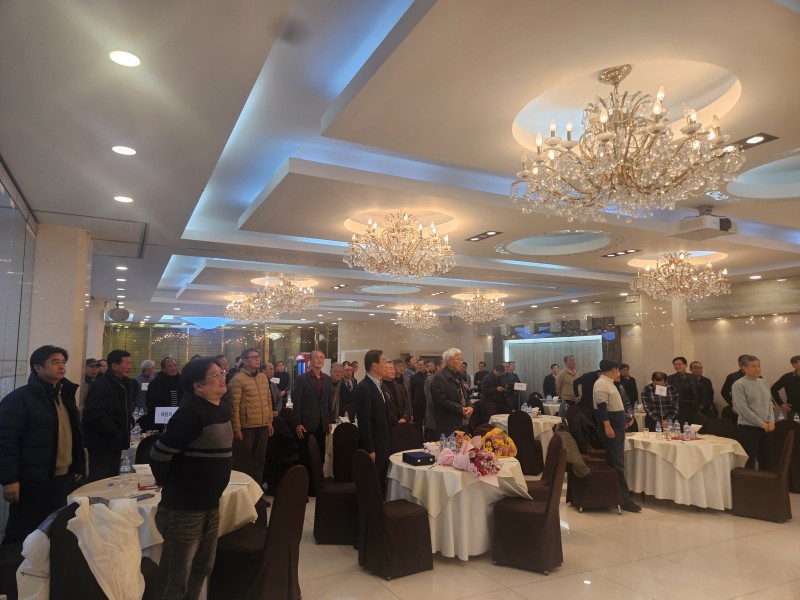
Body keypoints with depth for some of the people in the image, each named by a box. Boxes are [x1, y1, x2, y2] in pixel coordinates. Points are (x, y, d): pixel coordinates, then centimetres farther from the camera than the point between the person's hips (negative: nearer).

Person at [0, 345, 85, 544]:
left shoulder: (65, 396, 12)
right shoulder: (19, 398, -11)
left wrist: (78, 467, 16)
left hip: (63, 478, 7)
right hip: (33, 481, -7)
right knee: (22, 534, 5)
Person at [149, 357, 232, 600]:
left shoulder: (221, 409, 5)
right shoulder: (191, 412, -22)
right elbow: (159, 454, -20)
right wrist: (169, 485, -5)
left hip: (211, 504, 8)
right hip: (184, 507, -8)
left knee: (202, 567, 23)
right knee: (176, 578, 8)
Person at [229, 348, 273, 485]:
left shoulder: (263, 377, 10)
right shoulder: (238, 379, -11)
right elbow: (234, 406, -13)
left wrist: (270, 421, 12)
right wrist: (236, 428, -14)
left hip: (263, 426, 6)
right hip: (247, 426, -6)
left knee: (260, 459, 13)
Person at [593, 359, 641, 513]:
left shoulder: (609, 383, 18)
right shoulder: (601, 384, -15)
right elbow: (602, 406, -24)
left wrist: (624, 420, 28)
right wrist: (607, 426, -29)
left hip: (617, 427, 10)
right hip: (610, 428, -10)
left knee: (617, 462, 13)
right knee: (617, 464, -8)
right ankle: (624, 499, -7)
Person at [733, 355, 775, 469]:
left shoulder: (763, 383, 10)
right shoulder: (739, 385, -12)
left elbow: (769, 403, 12)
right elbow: (742, 408, -17)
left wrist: (771, 421, -2)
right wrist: (761, 423, -15)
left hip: (765, 428, 7)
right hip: (747, 428, -7)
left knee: (765, 459, 14)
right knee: (749, 462, 0)